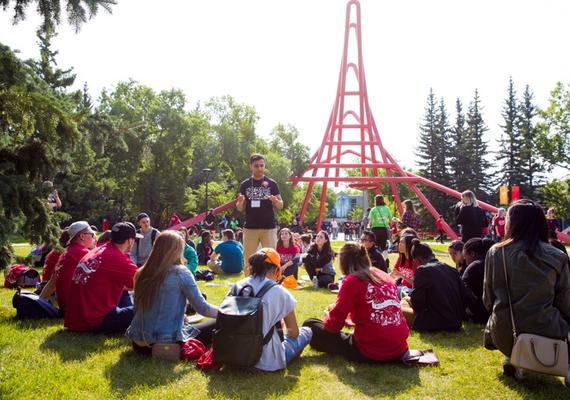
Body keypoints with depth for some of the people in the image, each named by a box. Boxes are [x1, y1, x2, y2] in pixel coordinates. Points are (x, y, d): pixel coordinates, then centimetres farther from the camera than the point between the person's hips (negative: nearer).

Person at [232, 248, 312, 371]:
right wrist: (283, 325, 22)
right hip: (267, 360, -6)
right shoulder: (279, 292, -10)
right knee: (307, 332, 16)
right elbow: (294, 333, 0)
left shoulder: (238, 286, 0)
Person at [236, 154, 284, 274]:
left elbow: (281, 206, 3)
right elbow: (240, 208, 7)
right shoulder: (245, 185, 5)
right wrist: (240, 202, -16)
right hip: (250, 227, 1)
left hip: (268, 227, -1)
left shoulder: (271, 184, 2)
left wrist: (275, 201, -19)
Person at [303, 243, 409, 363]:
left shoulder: (352, 280, -9)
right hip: (399, 349, 7)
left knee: (309, 325, 4)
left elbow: (334, 324, -8)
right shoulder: (386, 276, 9)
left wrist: (329, 314, 15)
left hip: (371, 353, -7)